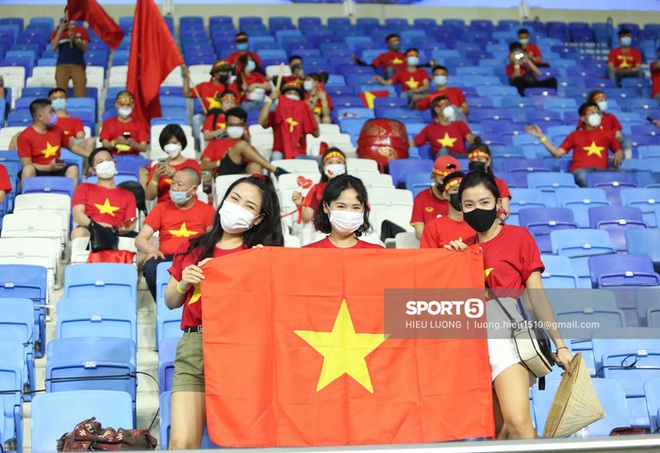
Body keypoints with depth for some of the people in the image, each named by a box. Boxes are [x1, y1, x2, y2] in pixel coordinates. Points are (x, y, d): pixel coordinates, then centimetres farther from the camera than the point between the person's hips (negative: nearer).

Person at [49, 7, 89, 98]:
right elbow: (53, 48, 2)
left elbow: (85, 48, 4)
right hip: (62, 65, 1)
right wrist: (61, 30, -1)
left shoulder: (82, 31, 15)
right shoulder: (57, 32, 17)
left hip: (78, 65, -1)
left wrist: (75, 39, -15)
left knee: (81, 94, -12)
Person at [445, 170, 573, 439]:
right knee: (497, 430, 5)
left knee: (518, 422, -20)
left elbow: (537, 295, 1)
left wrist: (560, 345, -2)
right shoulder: (464, 247, 16)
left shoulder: (518, 236, 4)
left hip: (506, 335, -4)